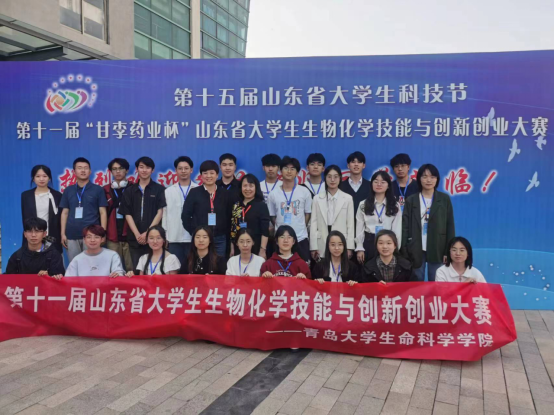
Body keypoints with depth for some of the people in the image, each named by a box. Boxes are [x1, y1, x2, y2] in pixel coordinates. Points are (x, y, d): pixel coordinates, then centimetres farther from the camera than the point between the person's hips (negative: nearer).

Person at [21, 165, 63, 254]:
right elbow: (25, 218, 8)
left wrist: (60, 238, -2)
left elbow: (60, 219, 4)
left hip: (52, 239, -1)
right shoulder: (26, 195, 9)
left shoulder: (57, 195, 5)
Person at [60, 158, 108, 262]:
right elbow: (65, 213, 13)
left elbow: (103, 213, 1)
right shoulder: (68, 190, 11)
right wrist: (63, 233, 6)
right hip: (72, 235, 3)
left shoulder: (98, 190, 3)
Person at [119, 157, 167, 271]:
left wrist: (147, 233, -10)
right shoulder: (130, 190, 10)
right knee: (136, 270, 6)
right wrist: (137, 234, -8)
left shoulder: (159, 189, 3)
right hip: (135, 238, 3)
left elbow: (160, 213, -3)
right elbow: (127, 214, 5)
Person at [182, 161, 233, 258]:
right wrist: (194, 233, -4)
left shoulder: (224, 193, 6)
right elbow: (185, 216, 0)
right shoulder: (194, 192, 0)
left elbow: (229, 216, 10)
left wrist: (226, 234, 4)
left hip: (220, 239, 2)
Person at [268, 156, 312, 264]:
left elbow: (308, 213, 8)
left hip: (301, 238, 0)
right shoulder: (273, 194, 1)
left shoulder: (304, 192, -1)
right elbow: (272, 216, 10)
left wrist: (300, 229, 7)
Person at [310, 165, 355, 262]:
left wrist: (349, 247, -2)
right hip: (322, 246, 1)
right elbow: (313, 224, 3)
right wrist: (313, 247, -1)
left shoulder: (348, 198, 3)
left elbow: (350, 224, 2)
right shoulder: (317, 199, 5)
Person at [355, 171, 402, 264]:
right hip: (368, 243, 1)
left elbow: (397, 230, 2)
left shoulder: (395, 206, 5)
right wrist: (359, 248, -2)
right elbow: (359, 229, 4)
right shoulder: (363, 205, 6)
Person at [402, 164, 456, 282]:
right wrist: (404, 252, -6)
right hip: (415, 250, 0)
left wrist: (449, 251, -1)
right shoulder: (411, 200, 3)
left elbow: (450, 226, 4)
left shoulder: (445, 199, 4)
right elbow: (405, 227, 1)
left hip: (437, 250, 0)